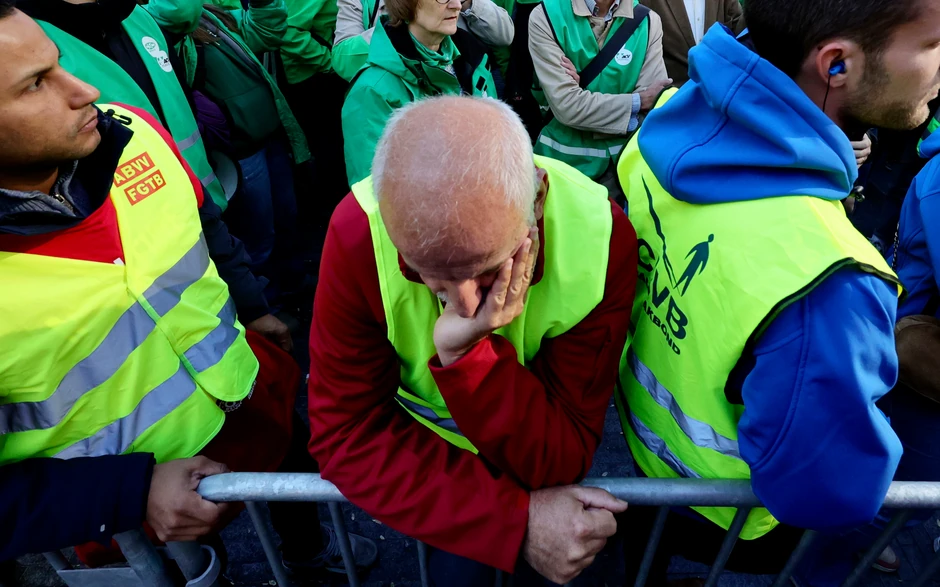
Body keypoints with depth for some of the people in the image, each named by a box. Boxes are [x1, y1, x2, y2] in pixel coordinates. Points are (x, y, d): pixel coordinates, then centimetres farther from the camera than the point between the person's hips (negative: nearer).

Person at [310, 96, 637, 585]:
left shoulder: (599, 237, -32)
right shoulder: (357, 233, -32)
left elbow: (562, 462, -27)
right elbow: (344, 434, -26)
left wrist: (466, 354, -45)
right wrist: (516, 522, -34)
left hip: (539, 443, 1)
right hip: (424, 444, 0)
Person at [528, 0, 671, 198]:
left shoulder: (649, 22, -2)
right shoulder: (545, 16, -10)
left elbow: (652, 105, -11)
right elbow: (566, 106, -19)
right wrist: (638, 101, -14)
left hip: (623, 159, 2)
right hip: (565, 158, -1)